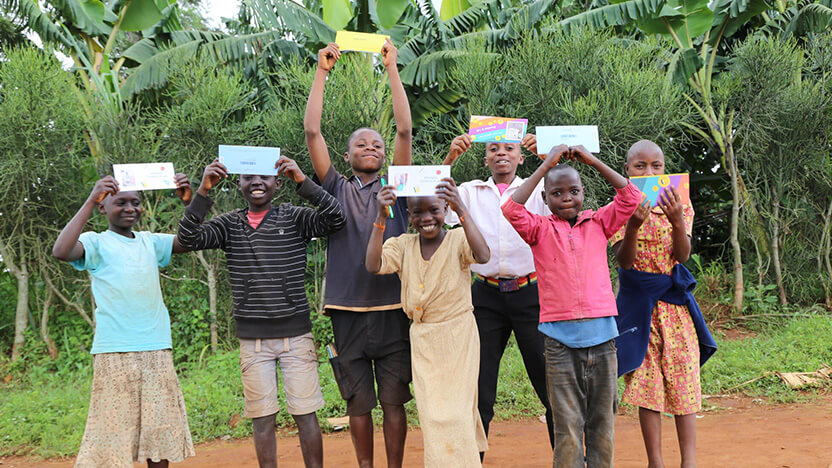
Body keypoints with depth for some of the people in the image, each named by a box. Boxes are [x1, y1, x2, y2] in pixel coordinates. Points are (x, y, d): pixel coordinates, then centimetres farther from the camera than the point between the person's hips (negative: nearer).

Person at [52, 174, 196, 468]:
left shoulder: (150, 242, 16)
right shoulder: (96, 243, 1)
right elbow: (61, 252, -18)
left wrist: (189, 201, -4)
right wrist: (90, 201, -20)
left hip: (157, 349, 5)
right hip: (115, 352, -5)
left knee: (160, 429, 8)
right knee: (113, 430, -5)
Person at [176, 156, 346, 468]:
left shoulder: (294, 218, 0)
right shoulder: (230, 224, 6)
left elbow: (335, 219, -14)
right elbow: (188, 238, -7)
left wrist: (303, 181, -22)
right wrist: (203, 192, -17)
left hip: (296, 334, -1)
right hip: (252, 339, 1)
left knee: (306, 415, 3)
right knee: (262, 419, 7)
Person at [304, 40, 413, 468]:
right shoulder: (337, 190, 10)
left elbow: (405, 130, 0)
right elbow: (312, 132, 3)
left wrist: (392, 68, -2)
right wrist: (322, 72, 1)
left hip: (392, 308, 0)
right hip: (347, 310, 0)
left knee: (393, 399, 4)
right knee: (358, 401, 8)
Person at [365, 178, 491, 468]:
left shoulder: (458, 239, -10)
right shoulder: (403, 245, 0)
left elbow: (483, 256, -32)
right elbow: (373, 265, -18)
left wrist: (461, 210, -39)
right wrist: (381, 217, -26)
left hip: (458, 336, -3)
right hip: (421, 340, 4)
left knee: (455, 412, -3)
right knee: (431, 415, 11)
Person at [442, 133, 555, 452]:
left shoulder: (536, 189, 7)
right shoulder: (470, 192, 10)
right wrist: (449, 159, -14)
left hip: (530, 294, -1)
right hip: (487, 296, 1)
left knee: (549, 379, 2)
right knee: (479, 384, 5)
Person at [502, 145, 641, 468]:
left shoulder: (598, 223, 9)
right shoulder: (541, 229, 4)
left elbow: (631, 198, 1)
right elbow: (512, 209, -12)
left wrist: (593, 161, -1)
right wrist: (546, 165, -10)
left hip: (602, 334, 2)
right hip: (560, 338, -2)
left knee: (602, 420, 10)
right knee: (567, 423, 2)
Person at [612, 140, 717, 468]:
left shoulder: (678, 206, 2)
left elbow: (682, 255, -10)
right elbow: (624, 260, -13)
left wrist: (677, 221, -28)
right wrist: (633, 225, -30)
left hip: (674, 299, 1)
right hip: (638, 303, -1)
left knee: (683, 380, 1)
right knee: (646, 383, 1)